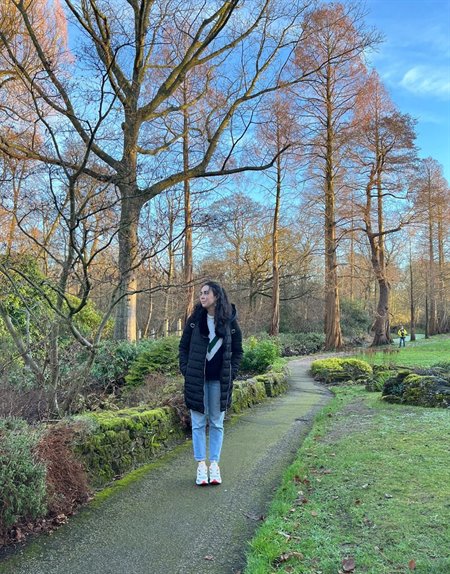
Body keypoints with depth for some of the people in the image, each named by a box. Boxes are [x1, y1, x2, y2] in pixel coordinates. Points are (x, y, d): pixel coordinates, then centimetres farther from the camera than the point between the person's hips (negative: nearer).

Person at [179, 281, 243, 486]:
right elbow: (184, 346, 6)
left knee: (217, 423, 9)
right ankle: (201, 465, 16)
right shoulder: (195, 319, -1)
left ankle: (214, 464, 21)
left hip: (219, 380, 0)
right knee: (198, 423, 6)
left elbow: (237, 350, 7)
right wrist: (185, 370, -3)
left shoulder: (230, 321, -2)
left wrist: (231, 372, -2)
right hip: (197, 379, 0)